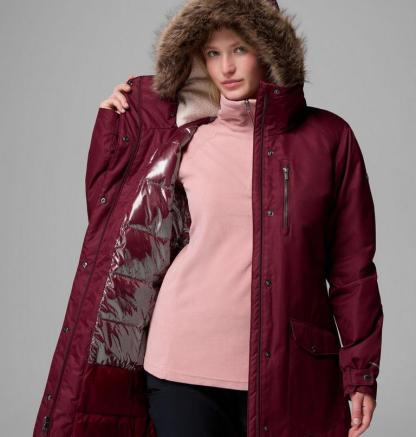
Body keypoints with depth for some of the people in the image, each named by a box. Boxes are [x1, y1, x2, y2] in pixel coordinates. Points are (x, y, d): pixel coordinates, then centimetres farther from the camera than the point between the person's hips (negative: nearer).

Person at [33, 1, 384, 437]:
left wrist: (360, 373, -2)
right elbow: (111, 213, 16)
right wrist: (112, 123, 10)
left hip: (289, 370, -1)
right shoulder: (185, 140, 7)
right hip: (186, 364, 1)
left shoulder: (328, 138, 1)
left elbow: (353, 264, 1)